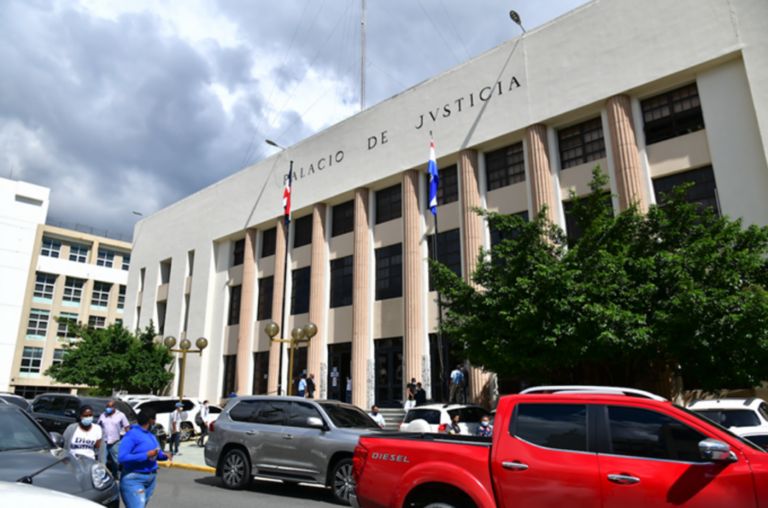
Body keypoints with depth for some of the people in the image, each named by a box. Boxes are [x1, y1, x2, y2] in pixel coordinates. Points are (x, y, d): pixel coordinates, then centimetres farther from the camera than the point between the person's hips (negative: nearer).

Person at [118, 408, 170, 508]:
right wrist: (146, 455, -25)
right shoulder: (132, 435, -13)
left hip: (151, 479, 8)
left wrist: (165, 456, 1)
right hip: (133, 480, -8)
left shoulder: (152, 436, 13)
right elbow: (122, 457, -23)